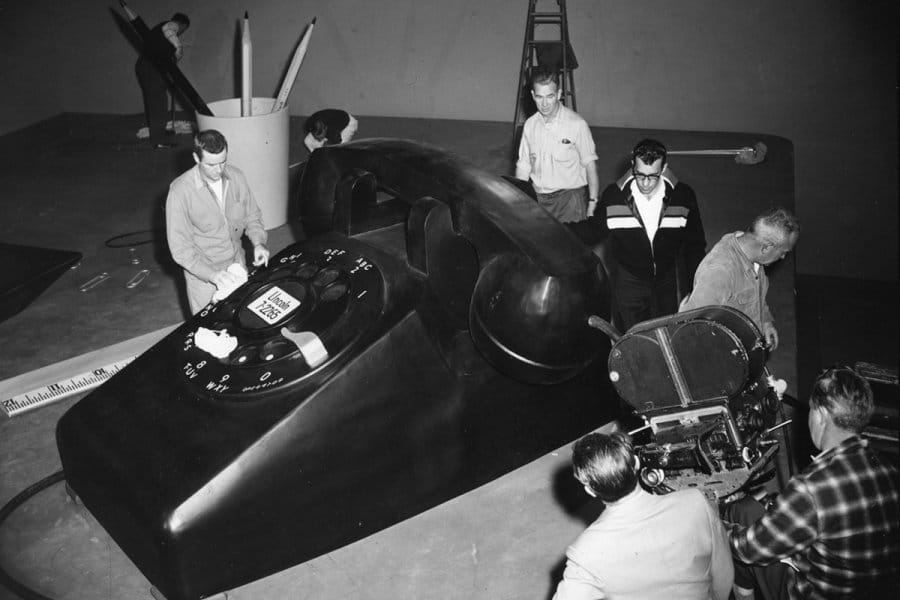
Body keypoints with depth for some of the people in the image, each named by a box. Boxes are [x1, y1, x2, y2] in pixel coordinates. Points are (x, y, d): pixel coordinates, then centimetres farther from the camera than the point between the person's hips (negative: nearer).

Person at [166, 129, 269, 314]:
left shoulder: (236, 176, -8)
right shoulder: (180, 191, -21)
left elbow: (252, 216, 6)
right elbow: (180, 248, -20)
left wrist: (258, 242, -14)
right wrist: (212, 274, -30)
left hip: (237, 264, 4)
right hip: (202, 273, -4)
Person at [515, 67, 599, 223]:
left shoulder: (576, 124, -8)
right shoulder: (530, 124, 7)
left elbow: (590, 165, -5)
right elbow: (523, 166, 12)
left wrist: (593, 203, -12)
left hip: (569, 195, -4)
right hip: (538, 197, 4)